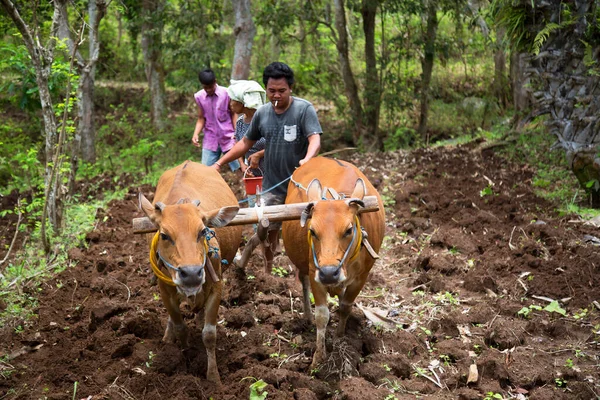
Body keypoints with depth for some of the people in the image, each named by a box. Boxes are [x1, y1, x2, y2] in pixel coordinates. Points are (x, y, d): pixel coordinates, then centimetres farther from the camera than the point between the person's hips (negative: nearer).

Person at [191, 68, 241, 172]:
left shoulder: (226, 93, -8)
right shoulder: (199, 97, -2)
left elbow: (233, 114, 1)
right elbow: (201, 118, 6)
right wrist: (196, 134, -9)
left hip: (228, 139, -2)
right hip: (210, 141, 2)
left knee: (239, 170, -1)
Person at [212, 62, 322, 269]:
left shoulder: (304, 109, -10)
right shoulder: (262, 113, 4)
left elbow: (315, 138, -22)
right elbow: (245, 143, 13)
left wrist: (307, 159, -43)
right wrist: (219, 163, 9)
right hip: (271, 186, 4)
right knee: (267, 230, 7)